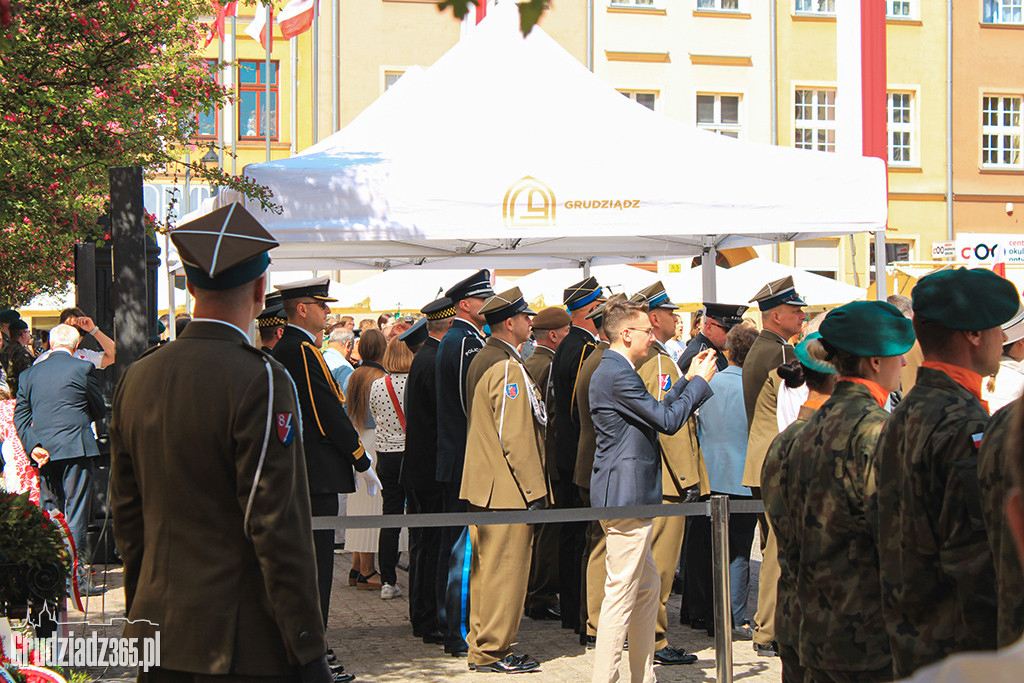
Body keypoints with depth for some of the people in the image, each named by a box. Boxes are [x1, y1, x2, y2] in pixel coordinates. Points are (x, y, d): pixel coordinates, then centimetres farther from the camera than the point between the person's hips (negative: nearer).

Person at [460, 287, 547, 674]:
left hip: (481, 486, 10)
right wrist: (532, 490, -14)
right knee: (506, 569, -4)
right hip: (508, 489, -10)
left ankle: (482, 645, 20)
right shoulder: (508, 368, -16)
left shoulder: (481, 361, 13)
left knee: (485, 567, 14)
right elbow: (515, 437, -19)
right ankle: (492, 651, 0)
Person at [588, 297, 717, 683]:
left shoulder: (612, 371, 16)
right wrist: (699, 381, -5)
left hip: (624, 497, 11)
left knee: (647, 586, 17)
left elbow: (655, 412, 22)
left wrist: (688, 381, 18)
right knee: (621, 593, -7)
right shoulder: (618, 375, -17)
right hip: (626, 496, -11)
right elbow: (668, 420, -17)